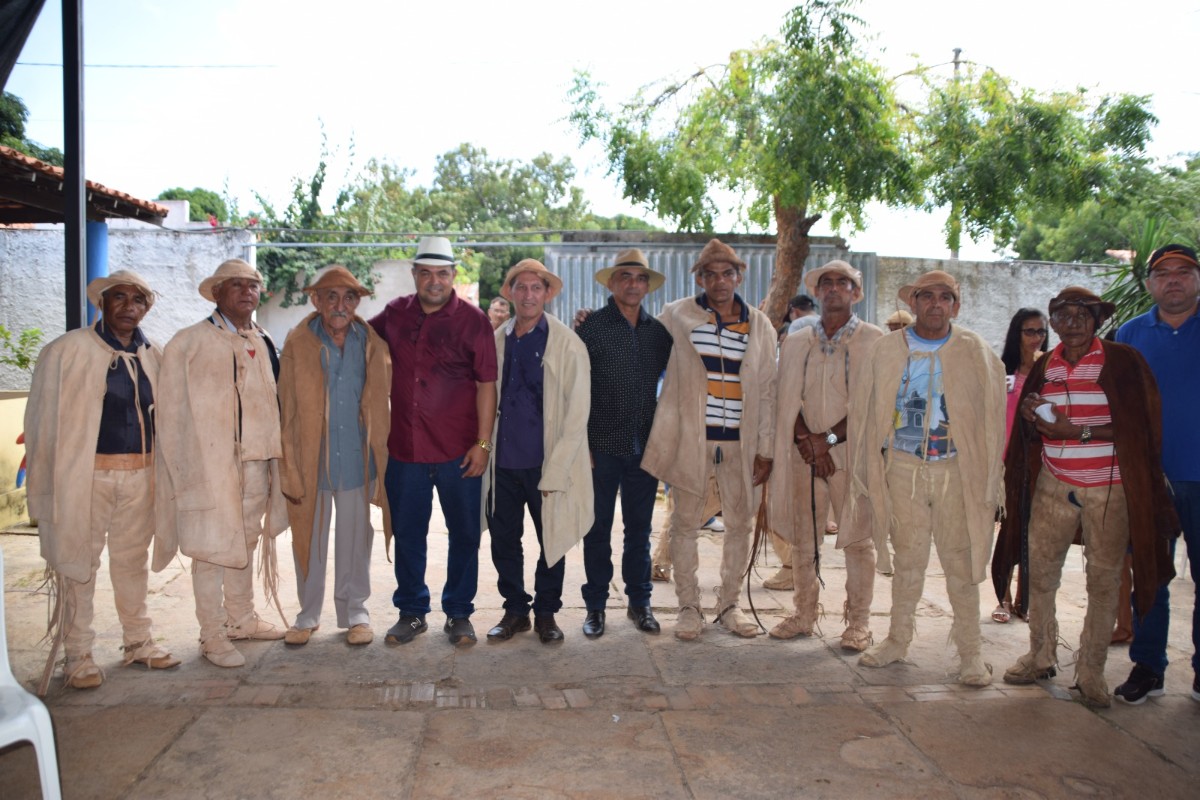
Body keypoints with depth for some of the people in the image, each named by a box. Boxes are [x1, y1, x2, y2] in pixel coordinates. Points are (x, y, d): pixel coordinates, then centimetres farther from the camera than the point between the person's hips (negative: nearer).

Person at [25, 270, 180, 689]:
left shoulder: (153, 355, 8)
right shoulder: (69, 351, -5)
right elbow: (46, 419, -6)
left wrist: (160, 473, 5)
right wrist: (49, 481, -9)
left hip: (140, 475, 4)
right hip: (87, 475, -4)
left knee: (133, 560, 15)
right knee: (78, 564, 4)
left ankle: (138, 642, 28)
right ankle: (77, 655, 16)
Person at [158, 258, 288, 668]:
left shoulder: (263, 342, 12)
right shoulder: (189, 343, -6)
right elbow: (172, 412, -7)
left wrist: (274, 457, 12)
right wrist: (181, 467, -9)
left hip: (257, 464, 6)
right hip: (211, 465, -6)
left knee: (244, 543, 16)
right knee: (212, 549, 1)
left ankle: (242, 619, 30)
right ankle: (213, 637, 12)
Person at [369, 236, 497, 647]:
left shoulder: (472, 320, -4)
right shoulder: (395, 314, 7)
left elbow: (486, 384, -6)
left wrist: (483, 443, -10)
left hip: (458, 452, -3)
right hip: (404, 448, 3)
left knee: (464, 535, 7)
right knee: (407, 535, 12)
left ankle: (459, 613, 23)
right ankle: (411, 612, 28)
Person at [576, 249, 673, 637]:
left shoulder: (658, 331, 7)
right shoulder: (592, 326, -4)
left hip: (645, 446, 3)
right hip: (602, 446, -3)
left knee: (639, 528, 12)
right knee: (598, 528, 6)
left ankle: (639, 602, 25)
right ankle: (595, 605, 19)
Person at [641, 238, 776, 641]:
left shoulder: (760, 326, 7)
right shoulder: (677, 316, 2)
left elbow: (767, 391, 7)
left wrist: (764, 449, 4)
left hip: (740, 442, 2)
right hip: (690, 439, -2)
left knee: (740, 524, 9)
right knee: (686, 523, 5)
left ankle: (729, 604, 25)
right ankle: (688, 606, 20)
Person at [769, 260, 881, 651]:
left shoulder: (874, 341, -1)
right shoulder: (795, 343, 11)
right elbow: (787, 399, 7)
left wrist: (828, 437, -12)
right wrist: (805, 440, -9)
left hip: (852, 453, -3)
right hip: (804, 454, 4)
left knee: (858, 539, 2)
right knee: (803, 538, 9)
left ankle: (858, 622, 13)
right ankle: (803, 615, 21)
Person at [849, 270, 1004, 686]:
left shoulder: (975, 352, 2)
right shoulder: (887, 349, 5)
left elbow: (991, 417, 2)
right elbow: (866, 410, 6)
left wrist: (987, 482, -3)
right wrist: (868, 474, 3)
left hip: (957, 471, -1)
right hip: (904, 468, 1)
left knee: (961, 562, 4)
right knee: (907, 559, 11)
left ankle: (970, 651, 17)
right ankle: (899, 638, 26)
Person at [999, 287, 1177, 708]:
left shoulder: (1122, 361, -5)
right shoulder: (1045, 367, 8)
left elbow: (1142, 427, -10)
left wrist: (1079, 432, -19)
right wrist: (1031, 419, -7)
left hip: (1109, 488, -3)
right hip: (1053, 485, 4)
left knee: (1104, 579, 2)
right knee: (1040, 570, 6)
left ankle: (1091, 671, 16)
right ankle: (1040, 656, 23)